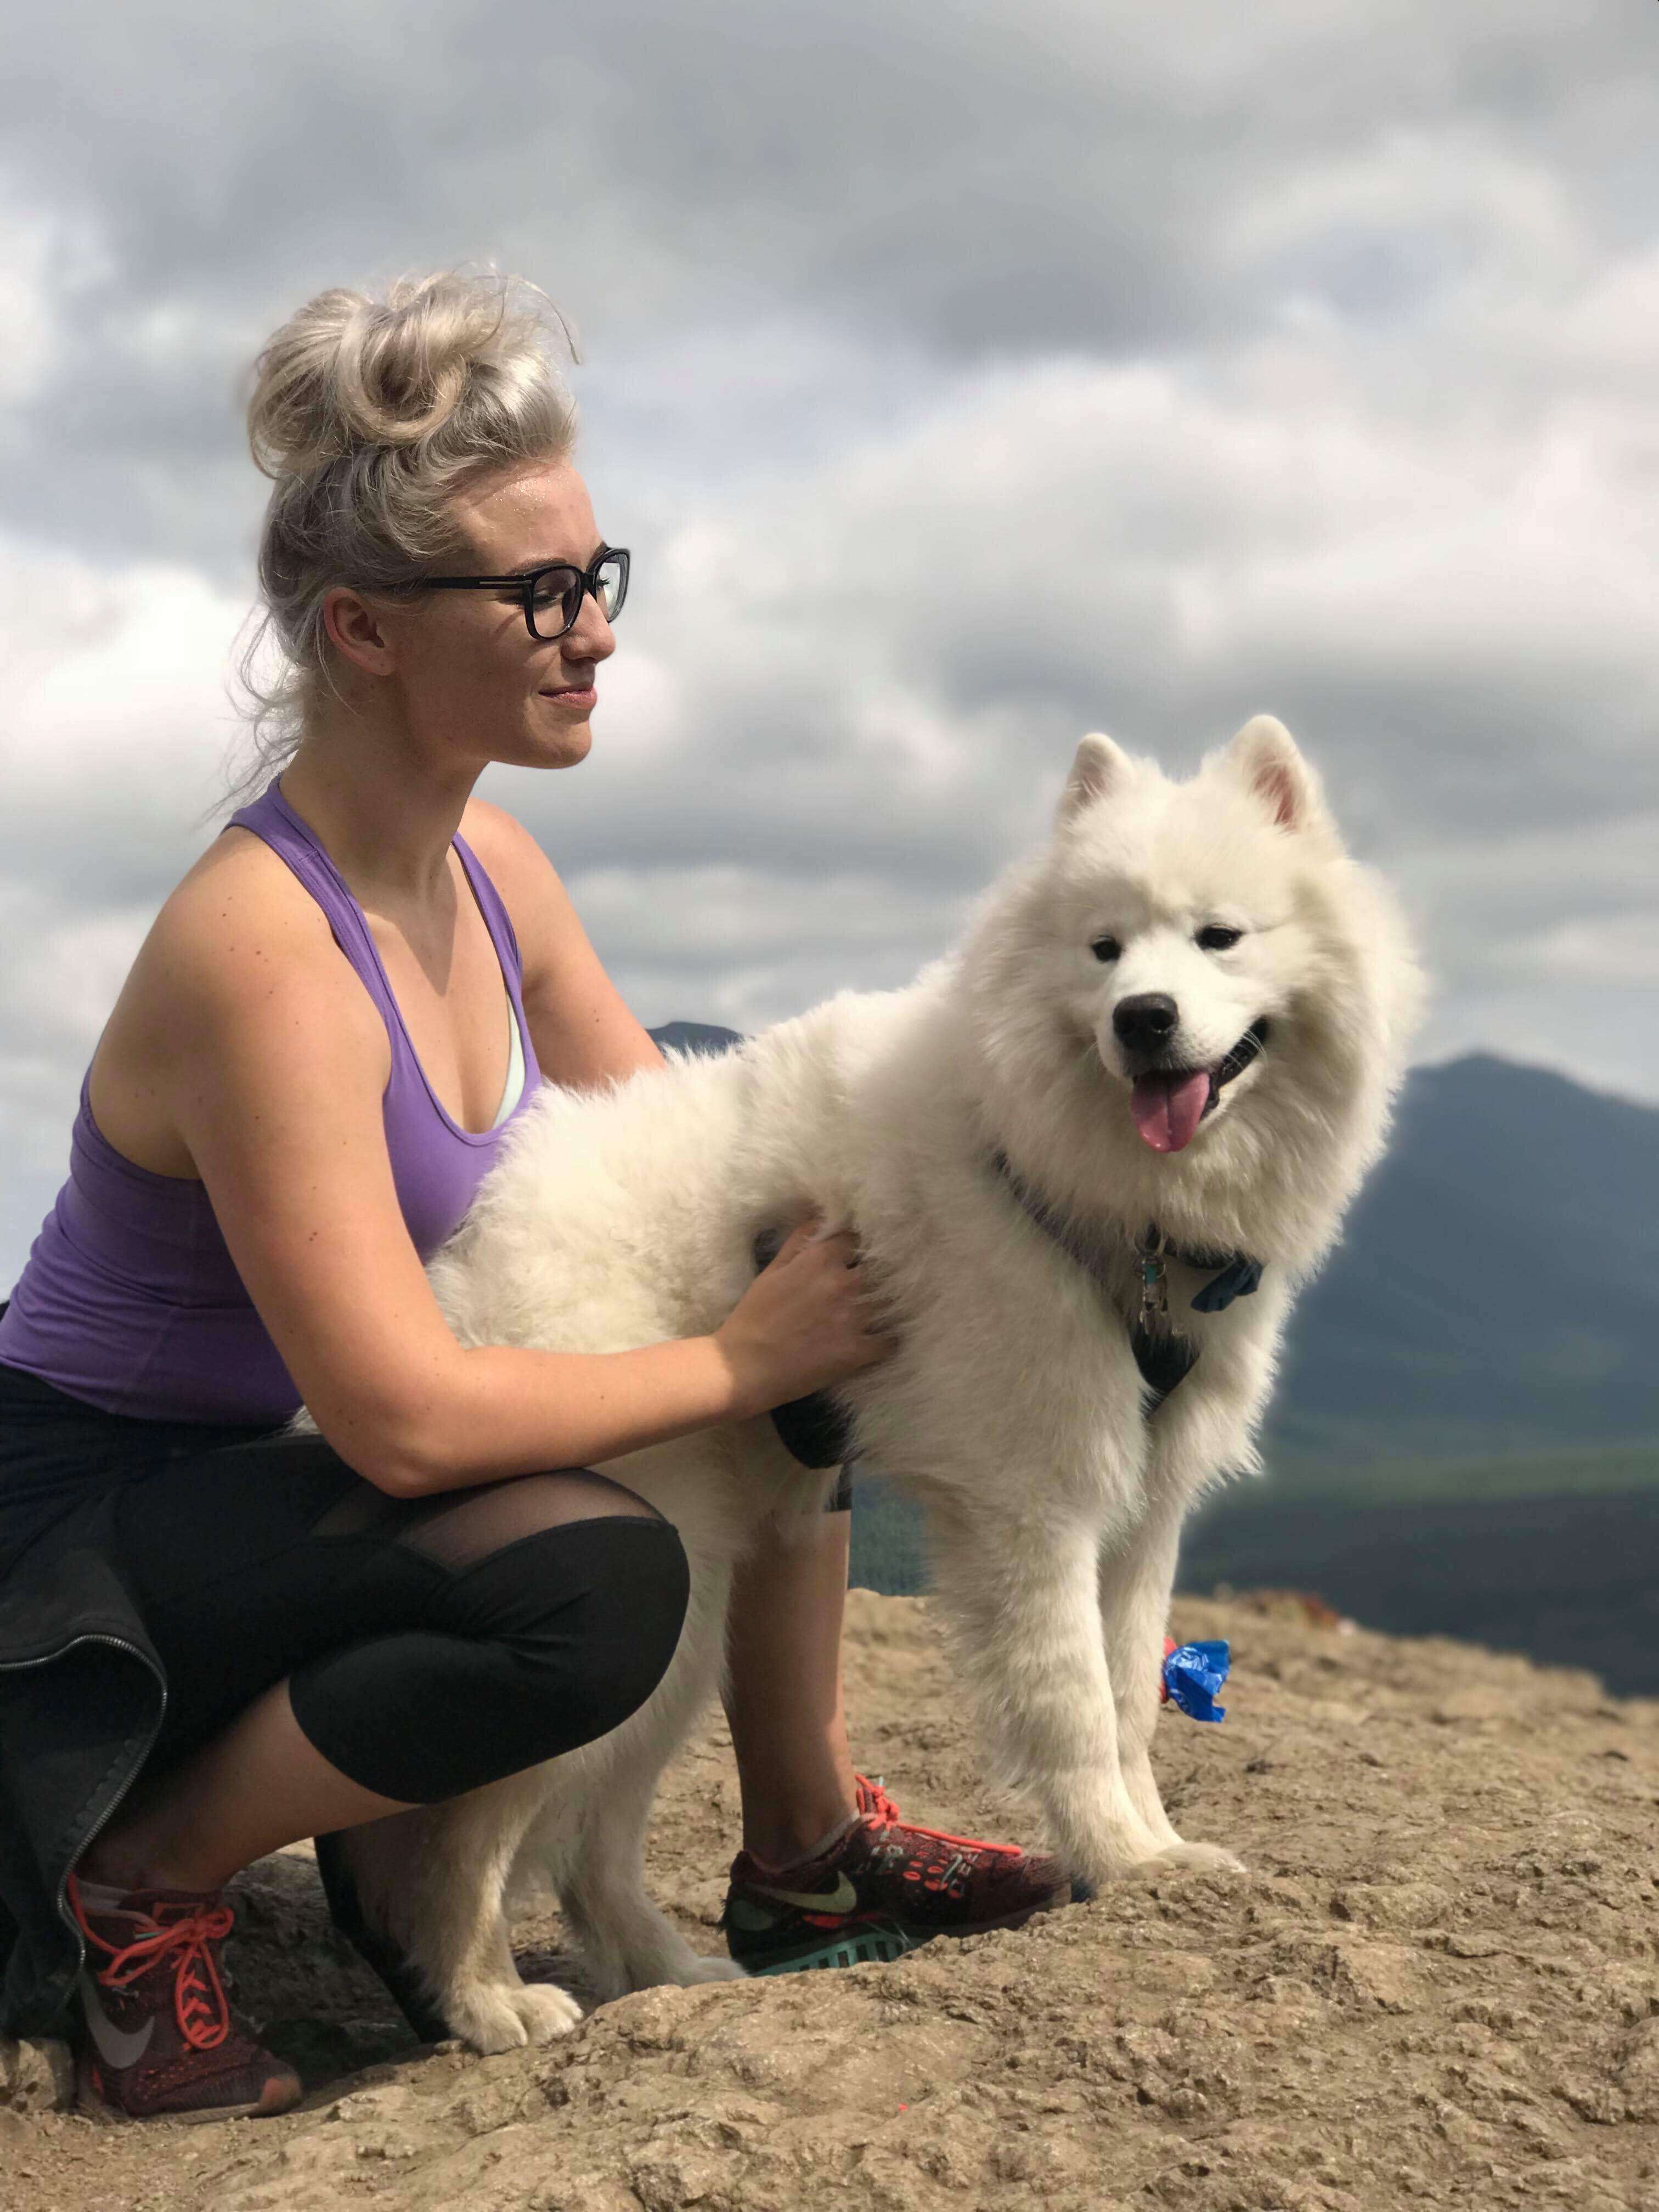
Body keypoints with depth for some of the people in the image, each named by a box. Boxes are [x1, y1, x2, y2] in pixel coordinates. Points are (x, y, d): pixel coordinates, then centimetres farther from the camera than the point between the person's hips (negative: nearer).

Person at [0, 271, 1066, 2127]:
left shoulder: (487, 866, -2)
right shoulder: (265, 951, -30)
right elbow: (404, 1419, -32)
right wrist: (735, 1359, -21)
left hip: (268, 1474, 9)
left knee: (812, 1341, 2)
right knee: (598, 1584, -33)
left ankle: (804, 1850, 13)